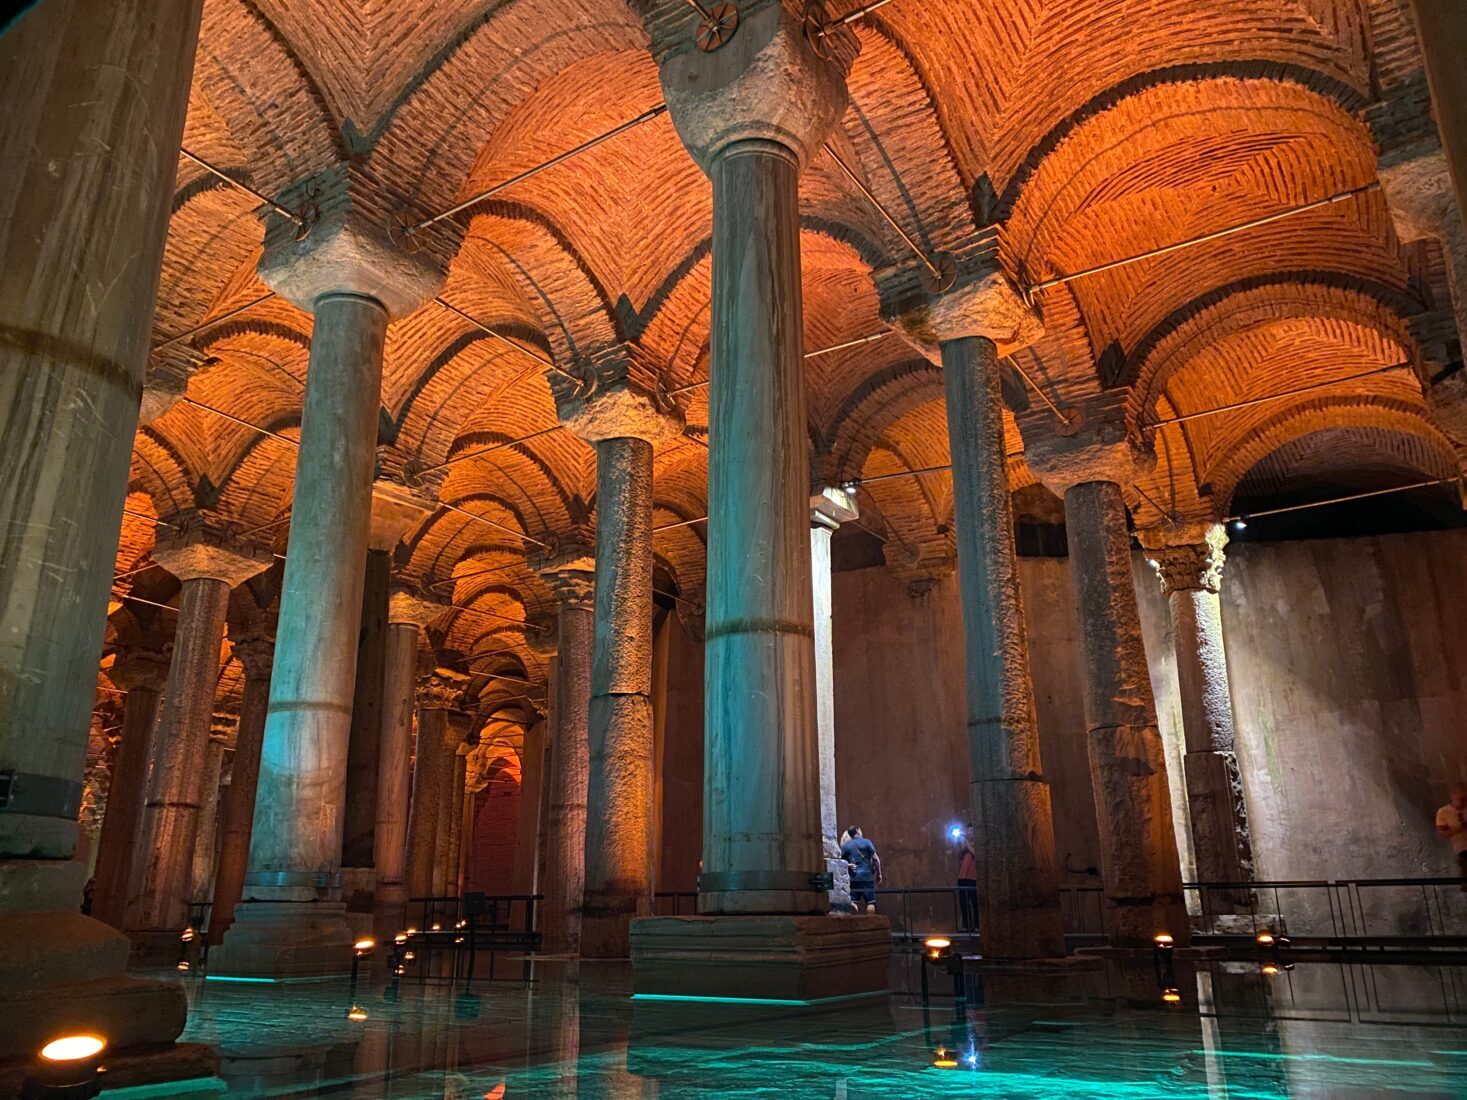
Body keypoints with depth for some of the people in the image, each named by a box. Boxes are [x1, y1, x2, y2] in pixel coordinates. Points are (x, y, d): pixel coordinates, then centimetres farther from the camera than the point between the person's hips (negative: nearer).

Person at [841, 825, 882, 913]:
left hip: (853, 877, 3)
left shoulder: (845, 846, 9)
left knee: (853, 902, 1)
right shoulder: (866, 842, 1)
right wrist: (879, 873, 4)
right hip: (867, 876, -3)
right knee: (870, 902, 3)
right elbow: (875, 859, -2)